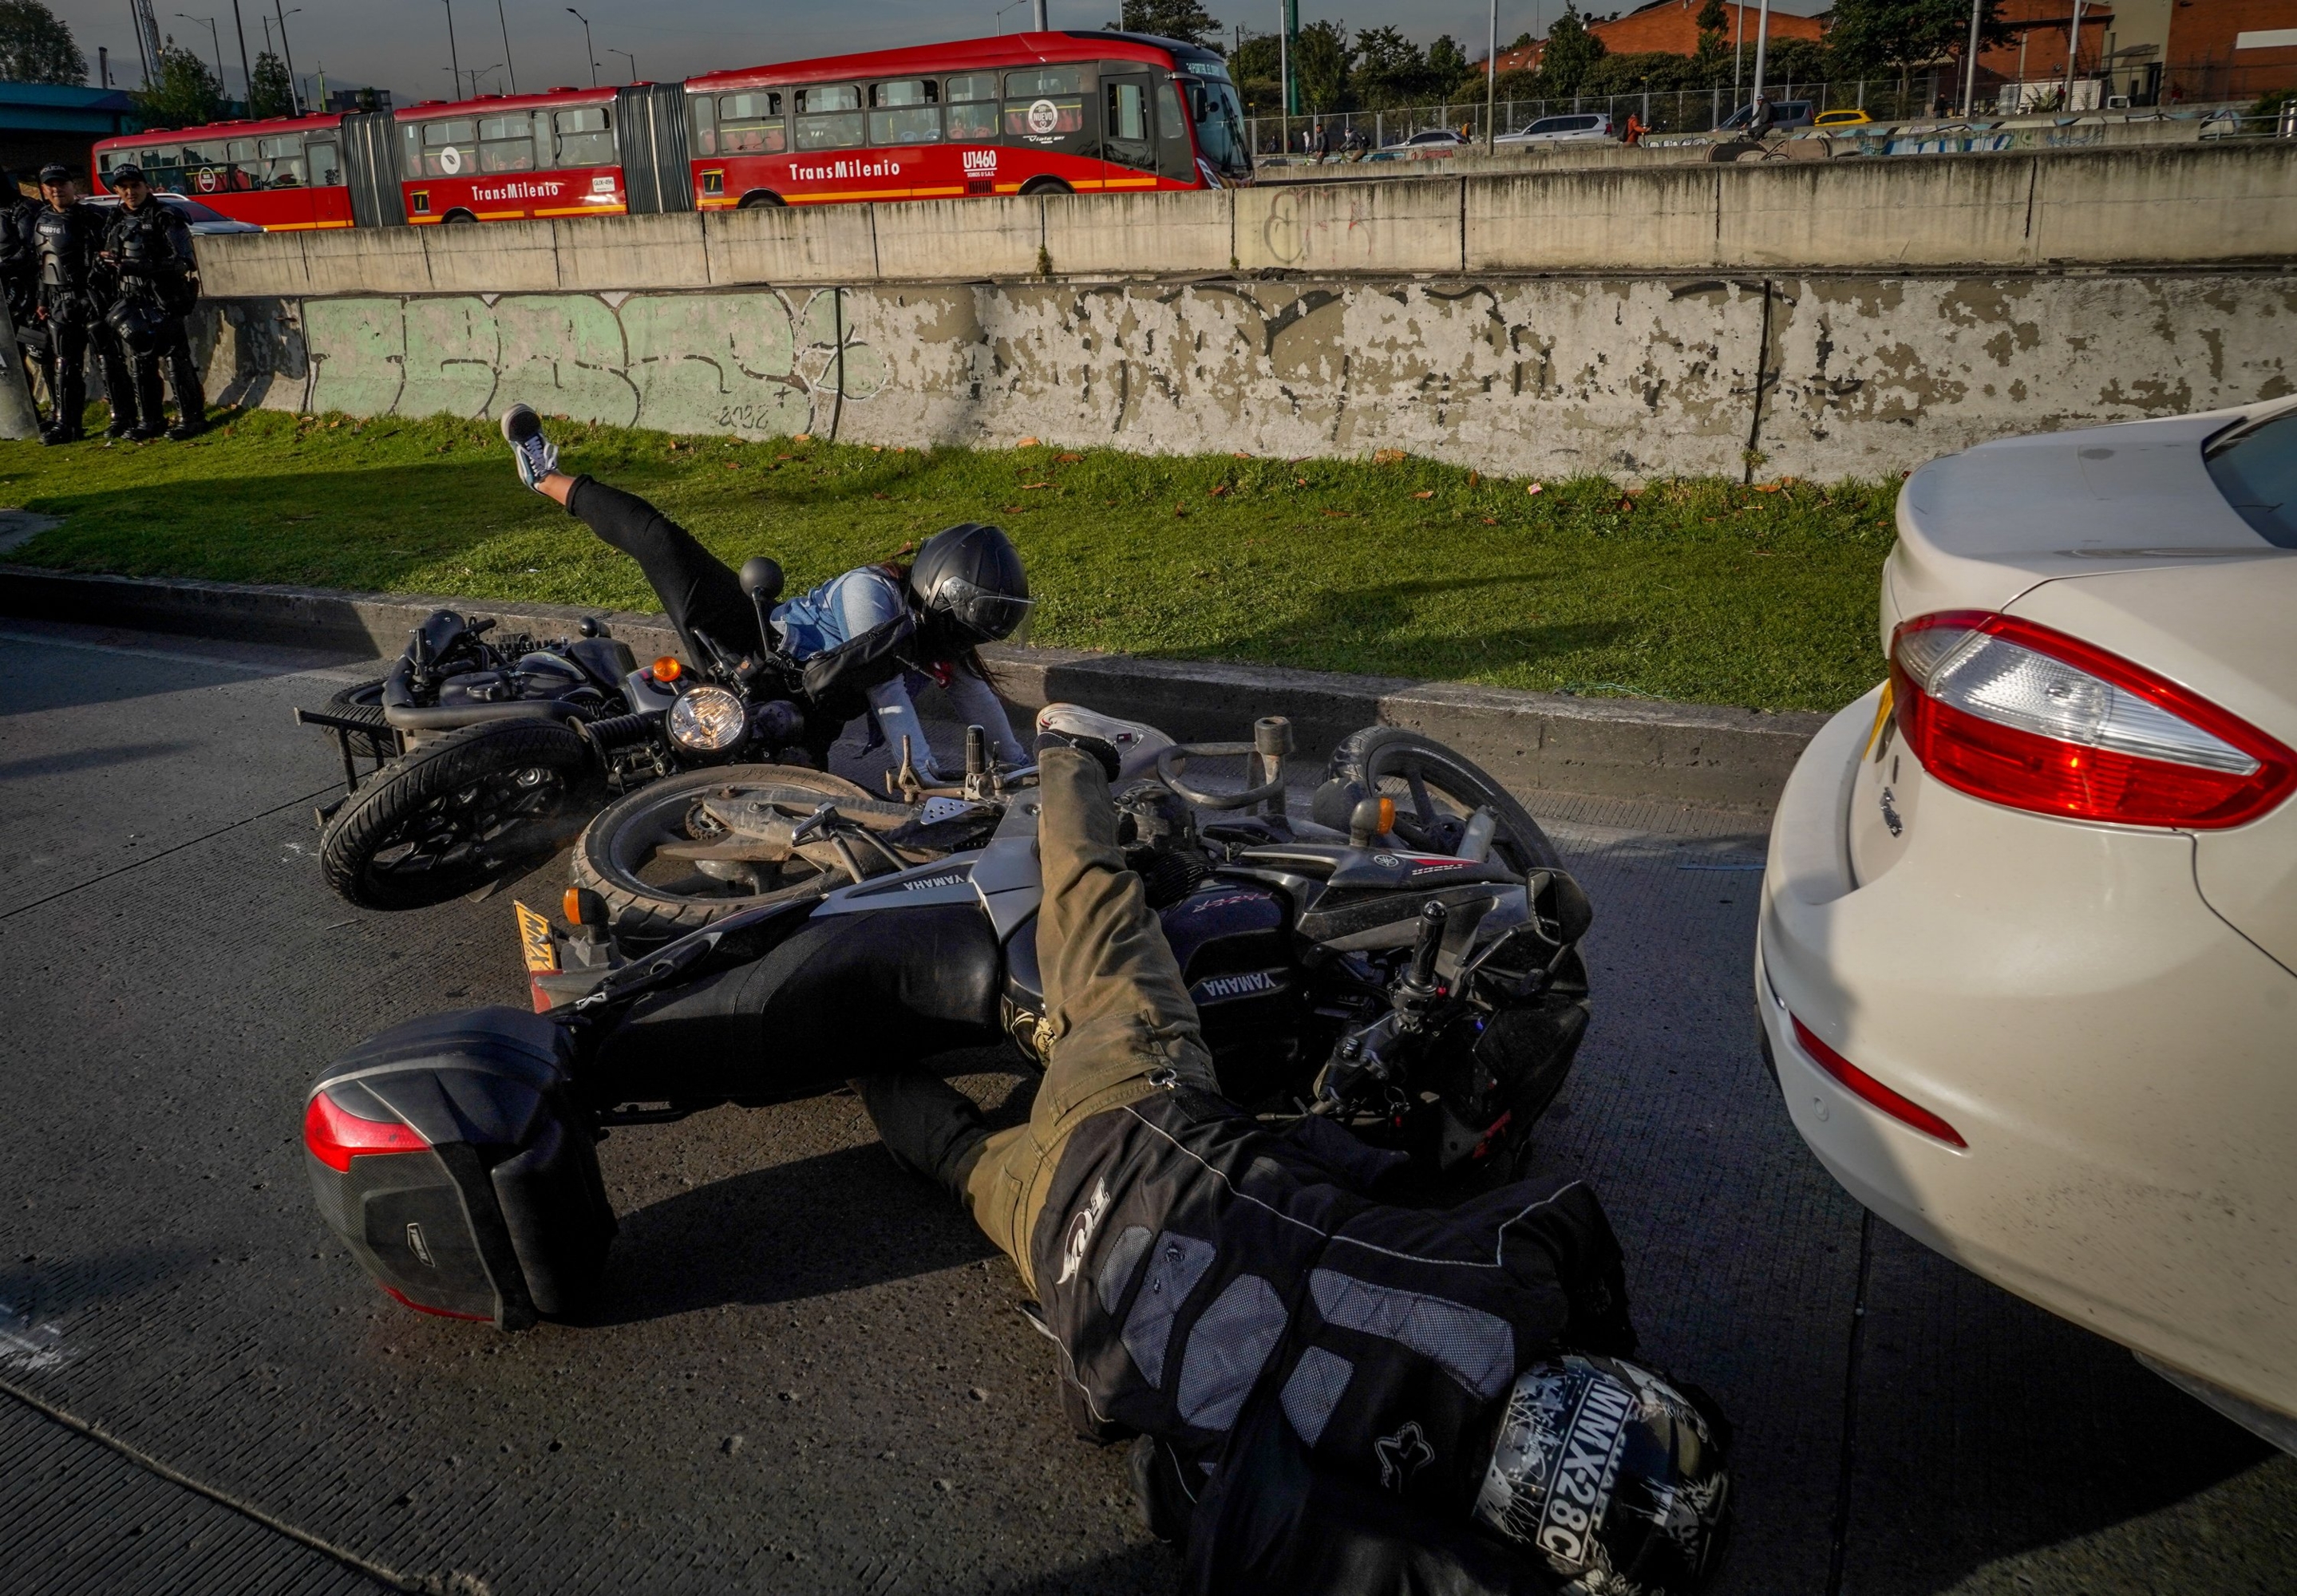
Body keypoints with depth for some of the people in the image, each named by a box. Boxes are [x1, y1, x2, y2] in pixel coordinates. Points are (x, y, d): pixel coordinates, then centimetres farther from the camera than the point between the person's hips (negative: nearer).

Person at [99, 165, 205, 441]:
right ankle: (149, 421, 15)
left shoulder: (165, 217, -6)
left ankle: (191, 418, -3)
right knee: (140, 361, 8)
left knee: (175, 357, -8)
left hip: (164, 299, -7)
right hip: (132, 301, 7)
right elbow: (109, 260, 24)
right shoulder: (117, 221, 14)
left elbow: (181, 261, -16)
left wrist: (135, 267, -20)